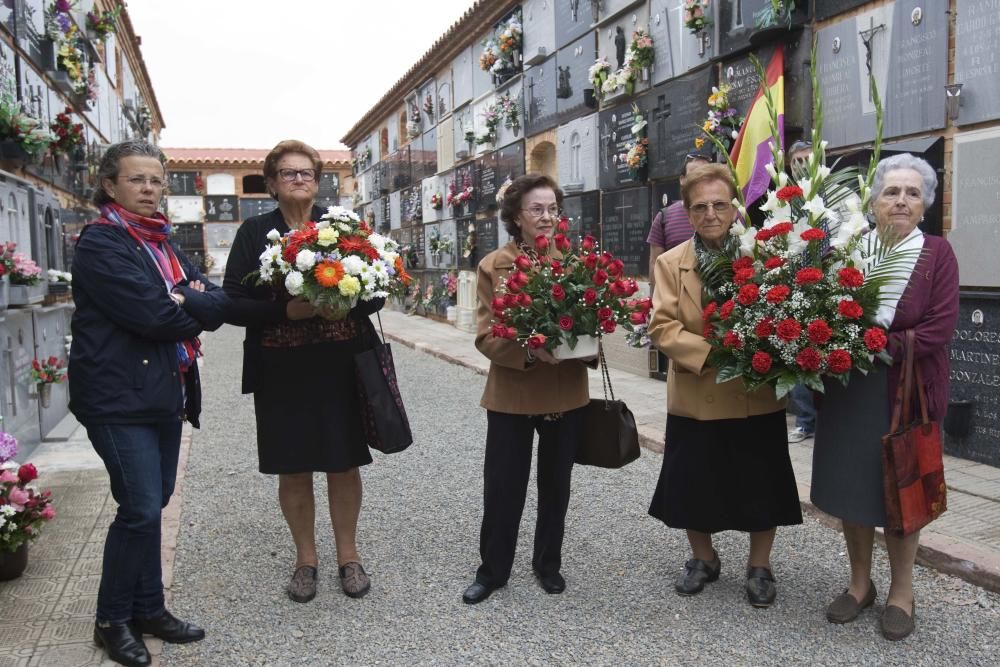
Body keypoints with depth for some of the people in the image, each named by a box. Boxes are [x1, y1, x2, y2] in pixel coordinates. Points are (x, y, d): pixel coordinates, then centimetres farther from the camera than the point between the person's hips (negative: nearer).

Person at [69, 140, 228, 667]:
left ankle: (147, 609, 27)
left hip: (165, 393, 7)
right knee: (141, 508, -5)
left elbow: (220, 303, 4)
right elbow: (151, 316, -20)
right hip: (119, 396, -7)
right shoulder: (99, 243, -9)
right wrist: (194, 314, -3)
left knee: (153, 503, 13)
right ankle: (112, 620, 15)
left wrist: (185, 302, -15)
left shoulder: (162, 243, 14)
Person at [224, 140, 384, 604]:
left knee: (343, 465, 8)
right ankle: (306, 559, 27)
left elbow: (375, 293, 5)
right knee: (293, 470, 8)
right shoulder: (254, 232, 2)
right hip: (282, 370, 0)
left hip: (342, 366, 1)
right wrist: (287, 310, -19)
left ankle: (348, 556, 26)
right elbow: (233, 304, -4)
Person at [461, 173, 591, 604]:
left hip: (567, 392, 2)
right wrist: (529, 350, -27)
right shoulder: (494, 266, -5)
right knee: (502, 486, 7)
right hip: (512, 393, -2)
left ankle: (548, 564, 35)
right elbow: (486, 336, -11)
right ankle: (492, 569, 27)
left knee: (556, 484, 16)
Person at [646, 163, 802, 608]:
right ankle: (703, 559, 36)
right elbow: (662, 328, -8)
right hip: (695, 398, 1)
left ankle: (759, 566, 32)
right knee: (693, 483, 13)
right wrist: (712, 353, -21)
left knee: (760, 485, 10)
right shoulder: (671, 263, 0)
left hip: (757, 396, -1)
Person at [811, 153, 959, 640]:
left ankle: (901, 591, 28)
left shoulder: (937, 254, -4)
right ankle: (860, 582, 30)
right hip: (849, 388, 3)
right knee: (850, 484, 11)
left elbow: (939, 327, -12)